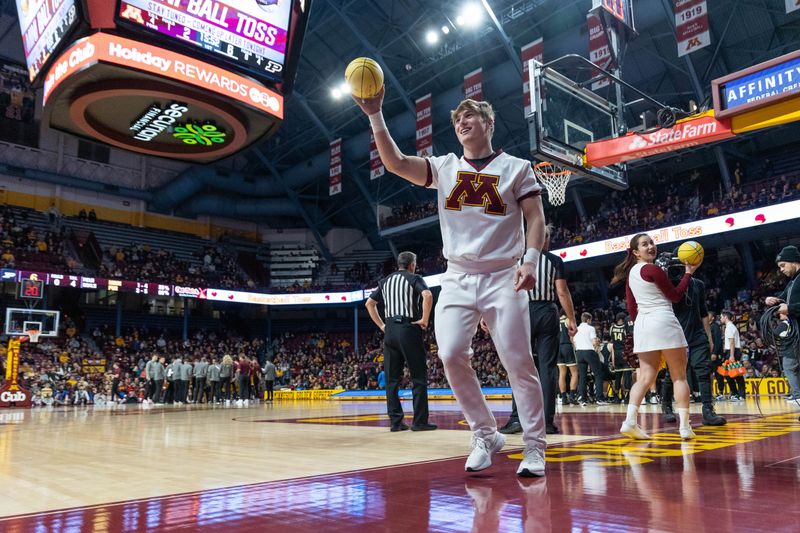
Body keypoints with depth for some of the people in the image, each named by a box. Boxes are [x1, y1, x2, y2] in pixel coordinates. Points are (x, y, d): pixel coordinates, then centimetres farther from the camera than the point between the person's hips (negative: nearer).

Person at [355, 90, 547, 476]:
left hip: (502, 278, -2)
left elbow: (536, 218, 1)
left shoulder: (516, 167, 7)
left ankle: (534, 448, 7)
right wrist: (375, 115, -9)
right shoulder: (445, 167, 13)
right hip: (457, 279, 2)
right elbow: (395, 163, -1)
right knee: (451, 354, -13)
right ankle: (486, 436, 6)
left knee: (518, 362, -7)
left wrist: (529, 260, -14)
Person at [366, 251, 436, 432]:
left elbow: (369, 303, 17)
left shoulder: (385, 281, 16)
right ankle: (419, 421, 0)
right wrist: (425, 319, -10)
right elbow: (428, 295, -19)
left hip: (390, 330, 5)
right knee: (419, 378, 2)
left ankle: (396, 421, 8)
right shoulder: (414, 278, 0)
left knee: (392, 379, 8)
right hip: (409, 328, -5)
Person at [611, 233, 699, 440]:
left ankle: (630, 421, -10)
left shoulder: (631, 272, 14)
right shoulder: (653, 270, -8)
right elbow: (675, 295, 0)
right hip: (663, 321, -7)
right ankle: (685, 427, 5)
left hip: (642, 325, 7)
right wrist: (689, 272, 8)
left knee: (645, 377, 5)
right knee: (679, 376, 4)